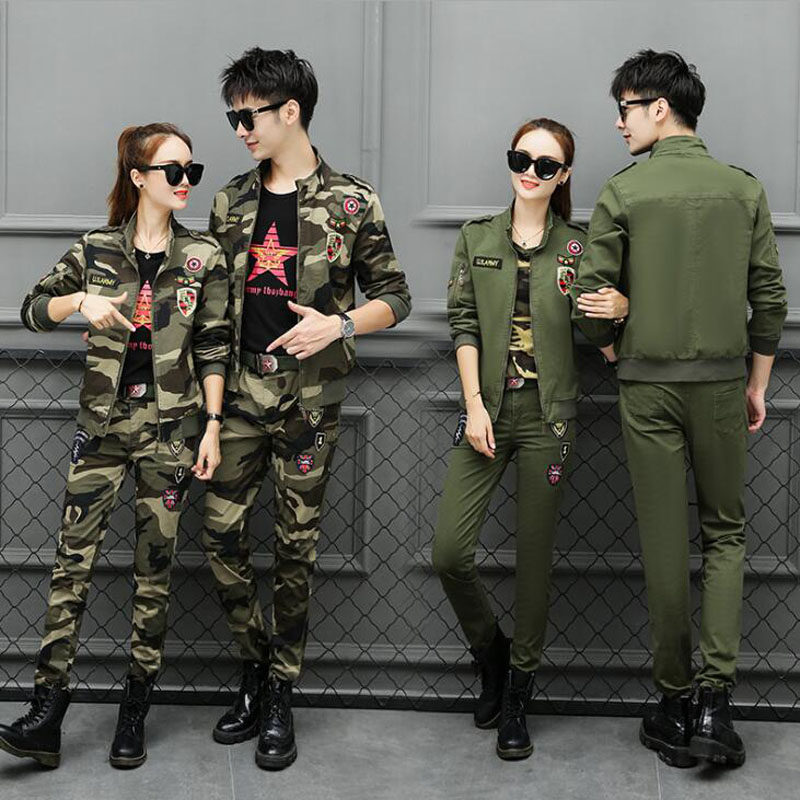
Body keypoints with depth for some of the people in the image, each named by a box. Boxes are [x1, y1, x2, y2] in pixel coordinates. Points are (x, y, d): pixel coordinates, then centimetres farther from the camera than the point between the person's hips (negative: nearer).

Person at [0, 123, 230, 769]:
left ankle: (135, 714, 12)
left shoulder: (204, 257, 2)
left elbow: (213, 349, 2)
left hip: (170, 429, -1)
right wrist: (82, 301, -9)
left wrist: (212, 426, -5)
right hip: (103, 424, 1)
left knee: (154, 570, 3)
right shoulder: (96, 250, 4)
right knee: (73, 559, -6)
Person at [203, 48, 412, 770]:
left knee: (296, 547, 3)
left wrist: (338, 324, -15)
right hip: (241, 397, 4)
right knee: (220, 532, 0)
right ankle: (257, 666, 19)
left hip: (309, 402, -4)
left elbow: (394, 297, 2)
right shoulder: (230, 204, 11)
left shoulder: (350, 202, -2)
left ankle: (280, 694, 15)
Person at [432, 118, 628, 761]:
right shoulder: (477, 239, 8)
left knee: (535, 559, 4)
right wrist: (475, 405, -8)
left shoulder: (577, 246, 6)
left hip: (549, 416, -1)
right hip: (487, 412, 1)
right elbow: (463, 324, 2)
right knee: (450, 551, -7)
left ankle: (518, 695, 18)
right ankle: (491, 652, 22)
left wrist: (622, 308, -14)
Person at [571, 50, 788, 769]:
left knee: (665, 542, 6)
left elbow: (592, 296, -3)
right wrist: (757, 384, 13)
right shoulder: (744, 189, 3)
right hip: (723, 381, 2)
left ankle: (676, 705, 13)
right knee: (725, 532, 12)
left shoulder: (623, 192, -4)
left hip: (648, 385, -1)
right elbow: (770, 298, 3)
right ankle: (716, 703, 1)